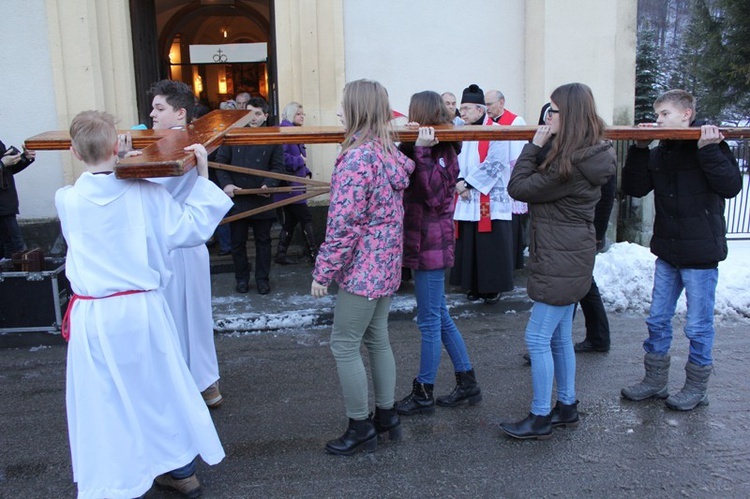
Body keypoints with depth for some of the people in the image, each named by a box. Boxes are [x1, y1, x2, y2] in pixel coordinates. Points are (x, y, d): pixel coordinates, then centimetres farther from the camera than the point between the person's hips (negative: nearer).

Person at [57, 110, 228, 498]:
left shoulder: (66, 200, -5)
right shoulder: (145, 193, -9)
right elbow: (191, 229, -7)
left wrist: (120, 169, 16)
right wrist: (203, 176, -5)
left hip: (93, 316, -1)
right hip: (143, 309, 1)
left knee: (103, 401, 12)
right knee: (160, 388, 17)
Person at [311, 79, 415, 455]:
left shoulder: (356, 157, -19)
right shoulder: (391, 153, 8)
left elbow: (343, 222, -21)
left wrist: (323, 271, -15)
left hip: (362, 266, -9)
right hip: (387, 264, 9)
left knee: (344, 346, 3)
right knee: (378, 339, 18)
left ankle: (361, 428, 13)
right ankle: (386, 416, 30)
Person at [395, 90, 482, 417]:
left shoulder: (442, 153, -14)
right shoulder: (426, 149, 11)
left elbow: (434, 194, -26)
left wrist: (422, 151, -27)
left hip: (431, 244, -10)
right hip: (423, 241, 10)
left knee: (430, 320, 1)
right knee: (439, 317, 17)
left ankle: (424, 394, 14)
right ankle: (467, 383, 27)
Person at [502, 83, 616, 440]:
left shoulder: (572, 165, -22)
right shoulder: (586, 156, 8)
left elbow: (519, 188, -17)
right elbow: (543, 180, 10)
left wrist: (535, 146, -9)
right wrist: (544, 147, -2)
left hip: (560, 263, -10)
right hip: (569, 259, 10)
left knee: (538, 338, -1)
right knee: (560, 337, 18)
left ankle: (540, 418, 11)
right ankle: (567, 406, 31)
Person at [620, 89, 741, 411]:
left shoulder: (712, 146, -9)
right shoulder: (658, 154, 7)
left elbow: (732, 186, -19)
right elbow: (634, 188, 0)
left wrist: (708, 149, -24)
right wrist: (639, 149, -7)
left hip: (701, 254, -6)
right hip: (667, 253, 6)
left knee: (698, 327, 6)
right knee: (657, 320, 14)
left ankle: (697, 388, 23)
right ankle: (655, 381, 28)